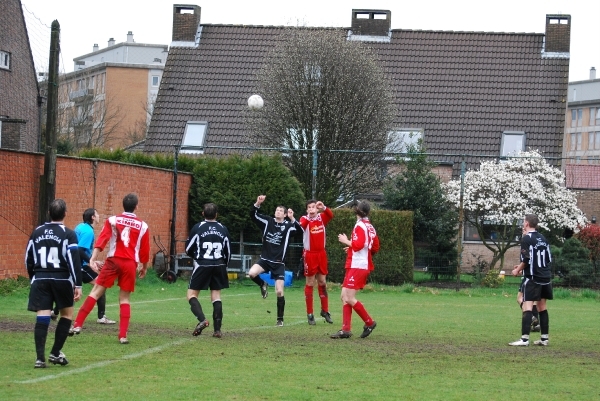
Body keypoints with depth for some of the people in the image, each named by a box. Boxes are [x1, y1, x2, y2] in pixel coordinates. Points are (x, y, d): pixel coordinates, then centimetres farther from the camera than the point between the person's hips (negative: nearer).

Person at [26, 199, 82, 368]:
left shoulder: (37, 232, 9)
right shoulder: (68, 234, -5)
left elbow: (28, 259, 14)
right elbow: (74, 260, -12)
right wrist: (78, 285, -10)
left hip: (40, 279, 3)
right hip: (61, 279, -3)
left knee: (42, 317, -2)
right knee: (67, 314, 15)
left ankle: (40, 357, -11)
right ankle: (55, 353, 11)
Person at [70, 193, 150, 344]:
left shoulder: (112, 220, 3)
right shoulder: (142, 226, 6)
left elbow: (101, 240, -8)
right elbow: (145, 251, 11)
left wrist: (93, 259, -15)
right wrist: (144, 268, 25)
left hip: (113, 261, -1)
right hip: (130, 264, 1)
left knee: (96, 292, 1)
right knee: (124, 299, 10)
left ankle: (77, 325, -7)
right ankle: (123, 335, 2)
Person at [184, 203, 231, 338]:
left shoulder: (197, 228, -4)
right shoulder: (223, 229, 5)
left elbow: (188, 249, 2)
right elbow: (228, 252, 11)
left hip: (202, 266, -3)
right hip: (219, 266, 3)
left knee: (192, 294, 6)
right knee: (216, 296, 9)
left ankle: (202, 319, -17)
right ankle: (217, 329, 3)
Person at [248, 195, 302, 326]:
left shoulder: (288, 226, -3)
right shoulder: (268, 221, 2)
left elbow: (299, 230, -20)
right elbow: (253, 214, -5)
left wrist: (292, 218, -33)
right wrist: (258, 203, -22)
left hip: (278, 263, -2)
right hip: (265, 259, 2)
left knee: (279, 292, -4)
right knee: (252, 273, -28)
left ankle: (280, 319, 10)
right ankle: (263, 285, 7)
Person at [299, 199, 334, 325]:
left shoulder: (321, 217, 1)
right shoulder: (305, 219, -9)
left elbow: (330, 215, -20)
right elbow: (301, 226, -32)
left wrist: (323, 208, -39)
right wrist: (308, 216, -47)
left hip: (321, 253, 3)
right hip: (309, 255, -3)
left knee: (322, 282, 10)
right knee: (310, 283, 1)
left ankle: (325, 311, 21)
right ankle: (310, 314, 6)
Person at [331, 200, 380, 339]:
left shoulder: (360, 226, -11)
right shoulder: (370, 227, 14)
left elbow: (358, 244, -23)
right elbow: (375, 248, 20)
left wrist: (346, 241, -7)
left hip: (357, 266, -9)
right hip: (364, 266, 9)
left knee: (349, 298, -9)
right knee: (345, 297, 7)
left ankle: (369, 323, 2)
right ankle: (346, 330, 3)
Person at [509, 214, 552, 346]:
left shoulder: (526, 239, -10)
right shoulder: (543, 239, 12)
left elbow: (526, 259, -16)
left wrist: (518, 270, 2)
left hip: (533, 278, -7)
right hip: (546, 277, 7)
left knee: (527, 307, -11)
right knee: (542, 307, 14)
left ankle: (524, 339, -18)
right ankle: (544, 338, 16)